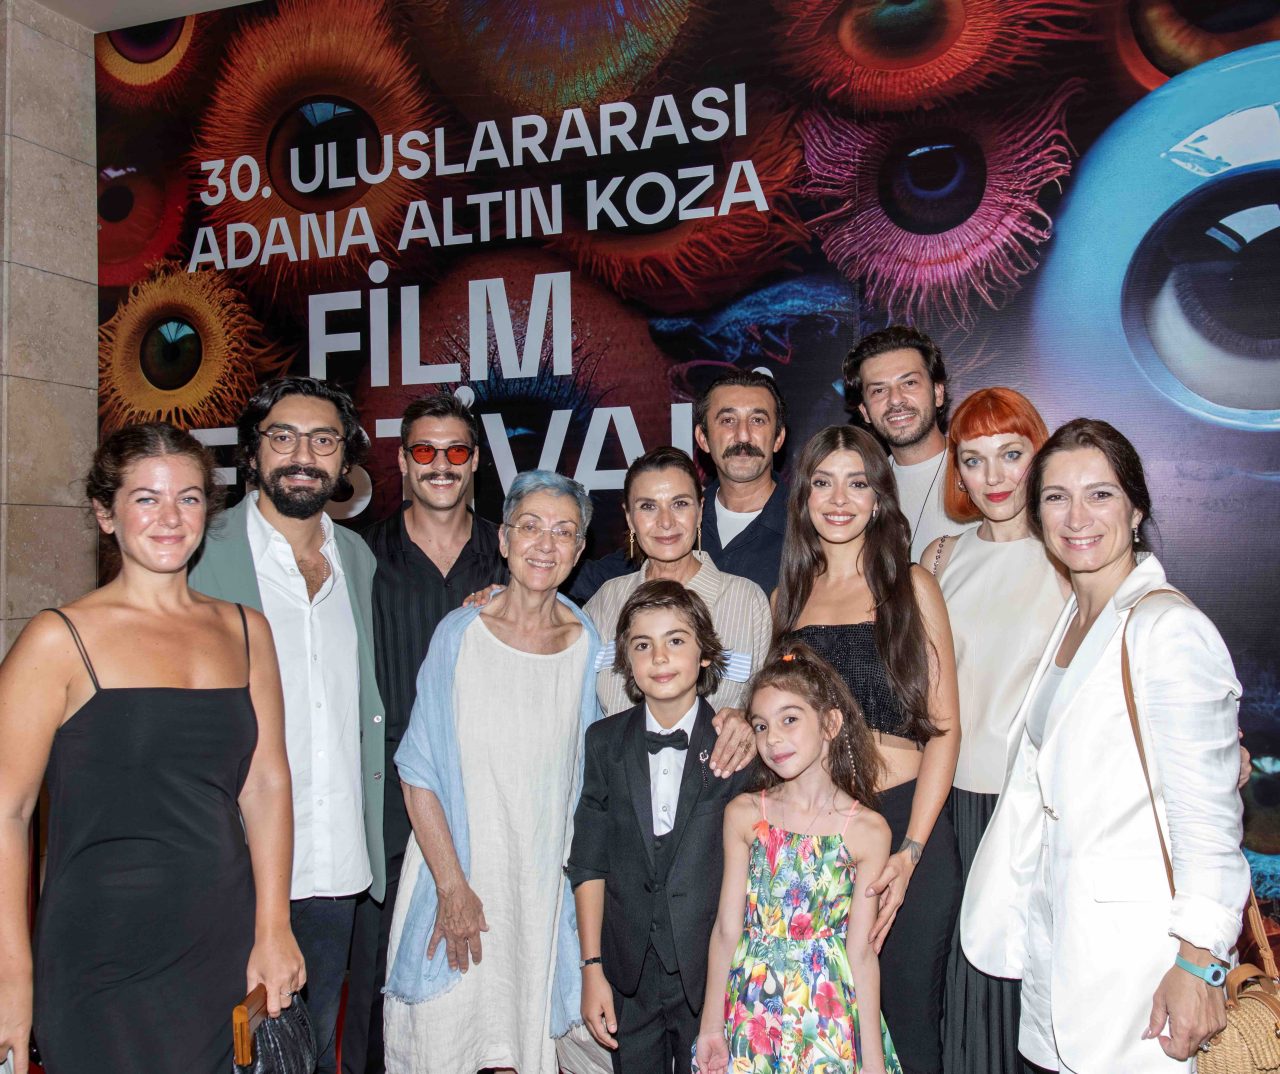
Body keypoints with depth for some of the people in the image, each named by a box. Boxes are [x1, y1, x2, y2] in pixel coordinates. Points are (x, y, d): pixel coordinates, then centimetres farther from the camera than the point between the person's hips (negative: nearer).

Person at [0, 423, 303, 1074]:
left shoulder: (245, 630, 6)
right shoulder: (58, 640, -7)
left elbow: (266, 782, 5)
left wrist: (272, 931, 1)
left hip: (228, 948, 4)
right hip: (103, 964, -4)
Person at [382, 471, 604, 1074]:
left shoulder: (587, 641, -1)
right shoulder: (460, 634, -9)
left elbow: (586, 771, 8)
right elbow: (419, 771, -8)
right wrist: (452, 885, -12)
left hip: (546, 881, 2)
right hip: (458, 870, -2)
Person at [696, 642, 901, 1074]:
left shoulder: (867, 830, -8)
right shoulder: (744, 814, -4)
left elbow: (860, 951, -6)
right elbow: (727, 928, -1)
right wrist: (711, 1024, 1)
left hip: (830, 1019, -1)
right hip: (752, 1015, 1)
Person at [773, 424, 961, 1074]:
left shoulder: (911, 587, 1)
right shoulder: (788, 596, 11)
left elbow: (943, 726, -4)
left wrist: (911, 850, -11)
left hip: (906, 819, -3)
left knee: (907, 1017, 4)